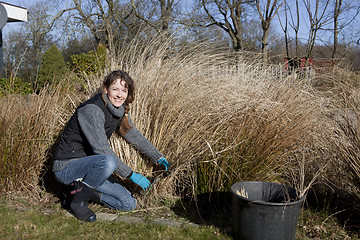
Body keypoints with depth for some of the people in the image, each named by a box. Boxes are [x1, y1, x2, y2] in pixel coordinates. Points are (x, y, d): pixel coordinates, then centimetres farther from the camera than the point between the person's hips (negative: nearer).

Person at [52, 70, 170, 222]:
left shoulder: (119, 110, 2)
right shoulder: (92, 110, -23)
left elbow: (134, 135, 16)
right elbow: (102, 149, -27)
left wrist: (158, 158, 14)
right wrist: (131, 174, -24)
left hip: (88, 164, 7)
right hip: (66, 168, -7)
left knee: (129, 204, -2)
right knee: (108, 162, -37)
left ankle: (84, 188, 11)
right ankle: (79, 200, -13)